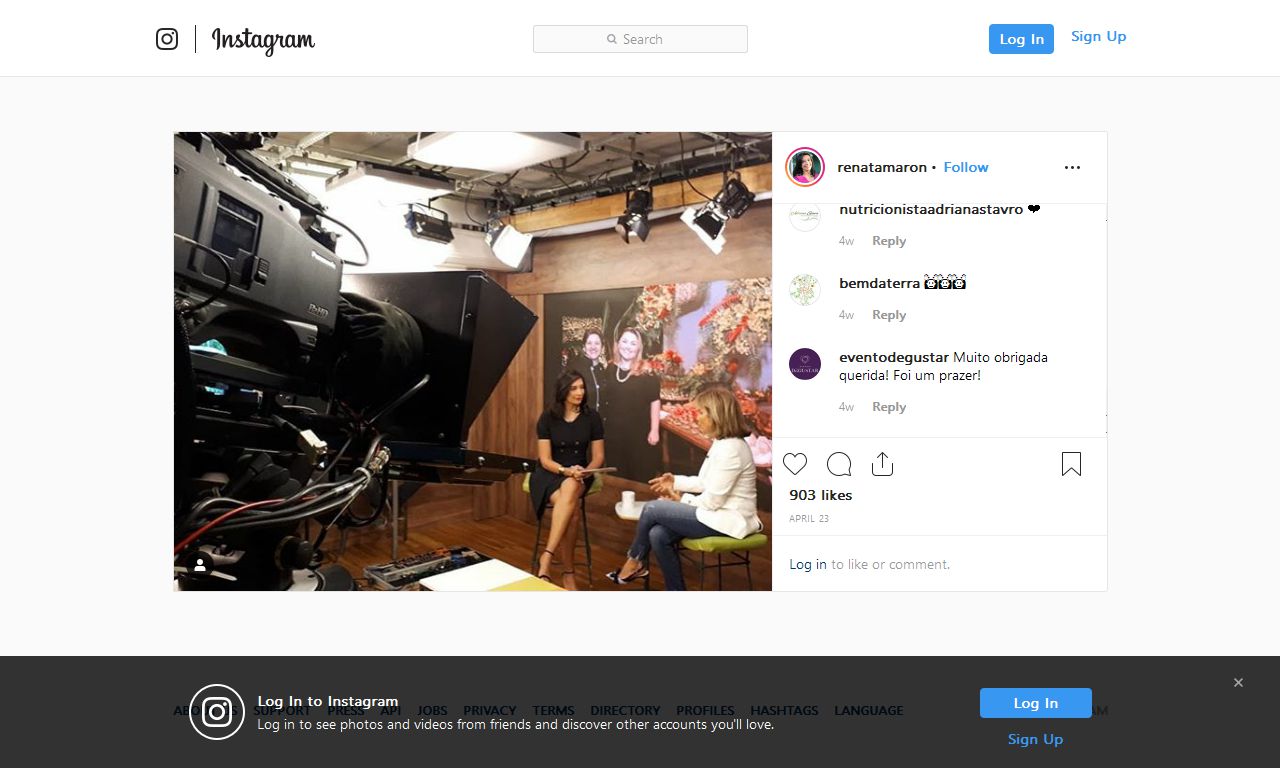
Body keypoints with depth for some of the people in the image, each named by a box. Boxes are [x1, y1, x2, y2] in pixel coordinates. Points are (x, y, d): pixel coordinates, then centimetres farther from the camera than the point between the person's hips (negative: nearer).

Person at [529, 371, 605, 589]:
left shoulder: (592, 418, -2)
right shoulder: (548, 417, -6)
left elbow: (598, 457, 0)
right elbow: (545, 460, -8)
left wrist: (584, 472, -20)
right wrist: (565, 470, -26)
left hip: (578, 476, 1)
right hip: (549, 474, -1)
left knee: (570, 489, -38)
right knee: (571, 509, -34)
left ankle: (547, 557, -40)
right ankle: (568, 574, -28)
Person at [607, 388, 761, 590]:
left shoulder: (730, 449, -22)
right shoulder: (723, 443, 11)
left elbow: (712, 500, -21)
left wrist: (681, 499, -5)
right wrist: (676, 481, 9)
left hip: (727, 520, -9)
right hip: (719, 513, 9)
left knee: (652, 509, -8)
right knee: (658, 535, -7)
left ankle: (635, 562, 16)